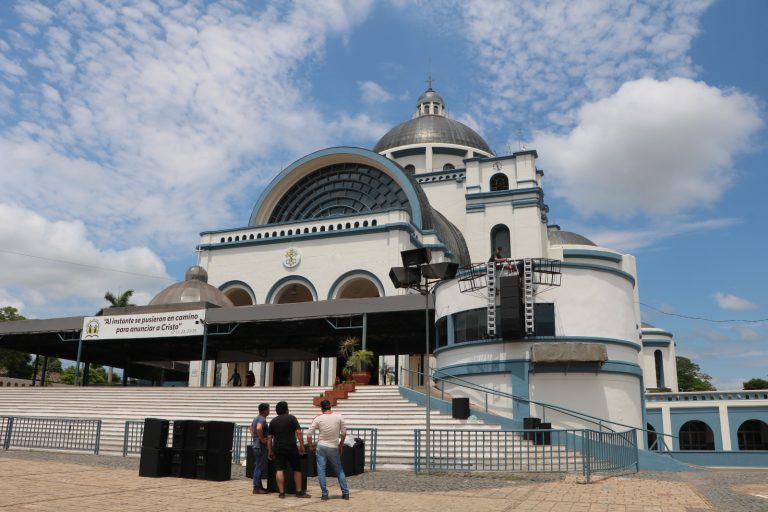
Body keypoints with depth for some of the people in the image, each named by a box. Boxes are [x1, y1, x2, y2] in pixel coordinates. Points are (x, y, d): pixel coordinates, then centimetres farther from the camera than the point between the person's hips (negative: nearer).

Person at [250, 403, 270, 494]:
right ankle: (256, 488, -3)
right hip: (261, 447, -10)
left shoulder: (256, 418, 15)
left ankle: (259, 486, 21)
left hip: (256, 446, 10)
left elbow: (251, 428, 30)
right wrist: (262, 439, -24)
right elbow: (259, 428, -35)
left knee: (258, 467, 15)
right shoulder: (262, 419, -17)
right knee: (259, 468, -6)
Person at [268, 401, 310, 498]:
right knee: (297, 469, 7)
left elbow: (269, 438, 9)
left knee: (279, 470, 3)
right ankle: (299, 491, 9)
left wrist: (270, 452, 14)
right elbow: (298, 432, -10)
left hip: (278, 449, 3)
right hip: (291, 448, -3)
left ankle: (281, 492, 0)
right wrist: (301, 446, -5)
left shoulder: (273, 421, 10)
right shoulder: (291, 418, -1)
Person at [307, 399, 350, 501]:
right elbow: (344, 432, 2)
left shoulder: (318, 418, -6)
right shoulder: (339, 416, -4)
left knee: (321, 471, 5)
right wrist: (341, 444, 16)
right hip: (334, 448, 1)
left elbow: (309, 434, -5)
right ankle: (345, 493, 13)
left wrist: (311, 447, 8)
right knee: (339, 471, 13)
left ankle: (324, 494, 3)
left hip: (321, 447, -1)